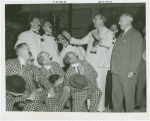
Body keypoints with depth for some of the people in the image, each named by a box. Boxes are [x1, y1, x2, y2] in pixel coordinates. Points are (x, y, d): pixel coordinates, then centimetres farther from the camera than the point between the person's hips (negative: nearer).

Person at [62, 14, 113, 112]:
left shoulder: (109, 33, 3)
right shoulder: (92, 33, 21)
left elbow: (110, 44, -15)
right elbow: (81, 41, 22)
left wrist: (100, 39, -29)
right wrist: (70, 38, 14)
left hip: (100, 63, -5)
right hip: (90, 62, 6)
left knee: (99, 85, -6)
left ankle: (100, 107, 4)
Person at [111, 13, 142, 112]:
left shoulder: (135, 34, -8)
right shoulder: (122, 34, 19)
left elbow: (137, 54, -13)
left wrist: (131, 70, -17)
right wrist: (112, 67, 10)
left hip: (127, 71, -8)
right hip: (116, 70, 8)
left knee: (128, 94, 2)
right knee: (116, 93, 12)